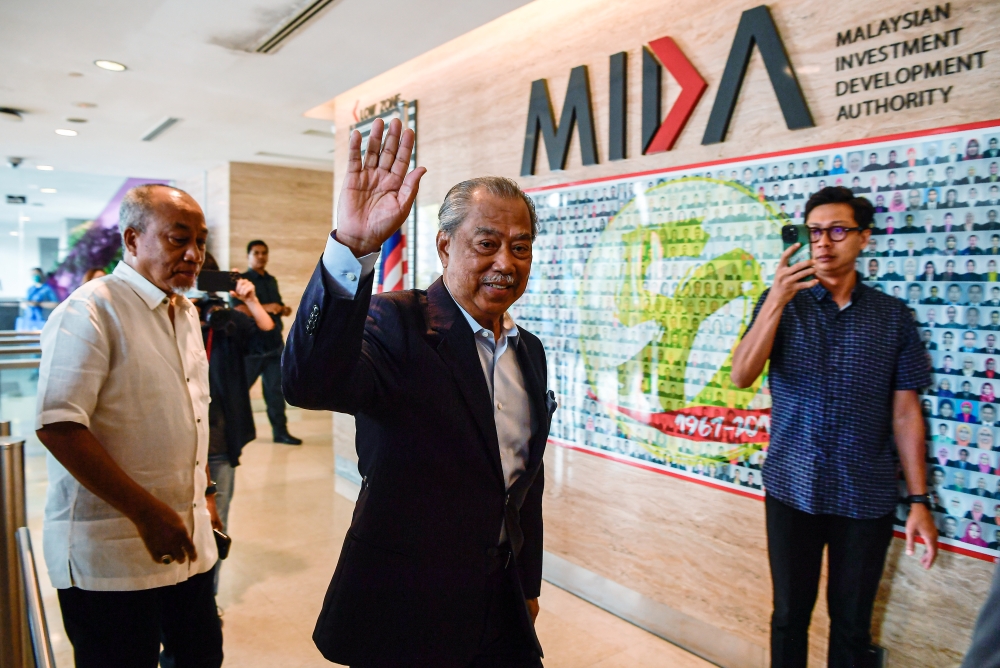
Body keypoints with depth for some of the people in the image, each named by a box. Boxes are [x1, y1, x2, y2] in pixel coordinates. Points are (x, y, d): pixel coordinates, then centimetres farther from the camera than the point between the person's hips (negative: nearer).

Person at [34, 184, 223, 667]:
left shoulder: (186, 313, 12)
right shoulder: (90, 312, -13)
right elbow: (57, 427, -22)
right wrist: (147, 512, -22)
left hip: (188, 545, 7)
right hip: (109, 554, -7)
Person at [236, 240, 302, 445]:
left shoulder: (272, 281, 17)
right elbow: (238, 310, -15)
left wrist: (284, 310, 2)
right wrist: (264, 308, -24)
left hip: (275, 342, 6)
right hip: (251, 344, -5)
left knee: (276, 388, 5)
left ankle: (280, 431, 9)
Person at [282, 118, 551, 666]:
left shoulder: (529, 350, 4)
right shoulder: (398, 324, -16)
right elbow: (310, 384, -36)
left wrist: (529, 585, 17)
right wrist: (351, 249, -48)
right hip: (406, 613, -5)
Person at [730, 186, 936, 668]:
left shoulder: (892, 316, 1)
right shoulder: (783, 302, -1)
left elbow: (905, 414, 3)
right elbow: (741, 376, -14)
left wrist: (919, 501, 0)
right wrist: (778, 300, -24)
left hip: (867, 498, 1)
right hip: (792, 489, 0)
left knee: (852, 625, 14)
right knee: (790, 615, 13)